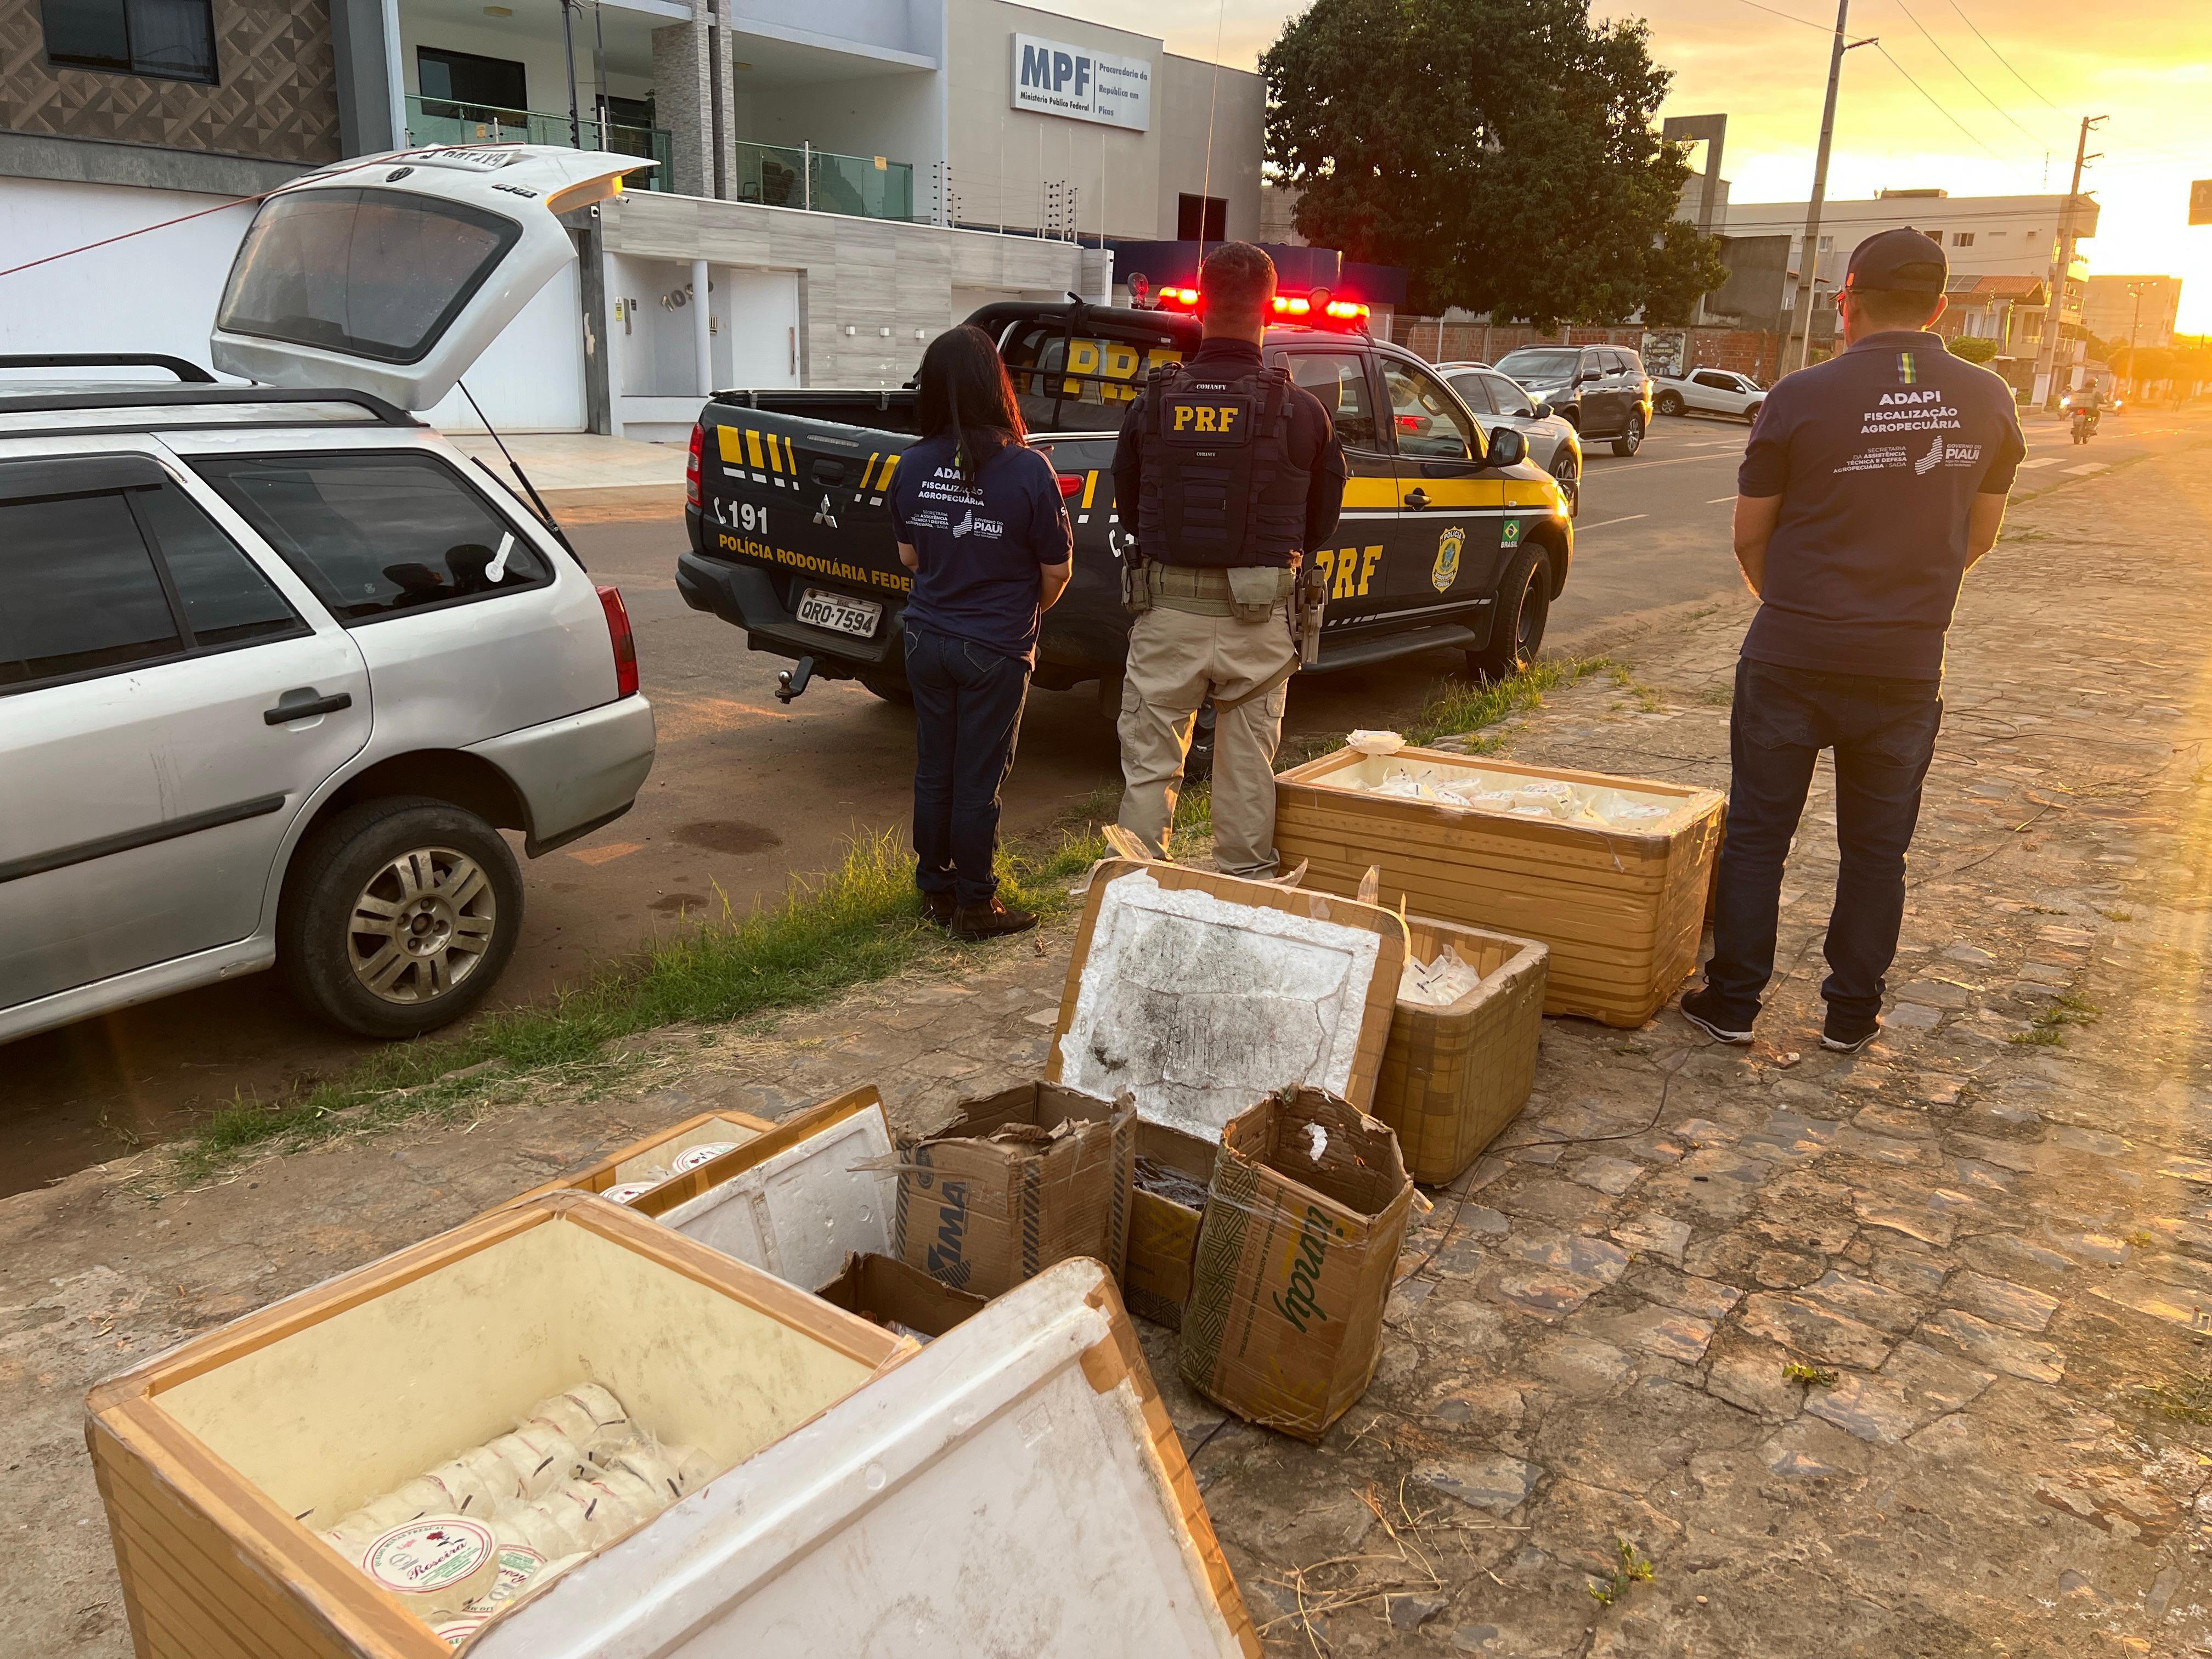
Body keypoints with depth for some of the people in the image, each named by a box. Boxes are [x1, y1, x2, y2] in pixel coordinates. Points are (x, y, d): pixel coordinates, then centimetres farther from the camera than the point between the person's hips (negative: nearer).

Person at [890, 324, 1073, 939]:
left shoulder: (912, 466, -5)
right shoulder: (1028, 470, -17)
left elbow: (909, 555, 8)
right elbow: (1057, 571, -8)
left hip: (927, 640, 4)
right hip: (995, 650, -4)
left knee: (933, 772, 16)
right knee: (978, 782, 6)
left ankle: (935, 889, 29)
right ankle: (974, 905, 18)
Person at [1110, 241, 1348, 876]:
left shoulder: (1154, 401, -3)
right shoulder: (1301, 410, -5)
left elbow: (1126, 510, 8)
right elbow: (1321, 521, 5)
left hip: (1167, 607, 0)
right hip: (1259, 615, 0)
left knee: (1150, 763, 9)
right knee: (1249, 765, 11)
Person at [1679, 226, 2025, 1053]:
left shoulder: (1803, 397, -10)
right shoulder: (1987, 401, 1)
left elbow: (1749, 536, -2)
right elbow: (1979, 536, 12)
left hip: (1792, 655, -3)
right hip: (1909, 663, 3)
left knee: (1756, 831, 9)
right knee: (1877, 845, 14)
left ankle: (1733, 1000, 15)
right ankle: (1852, 1013, 22)